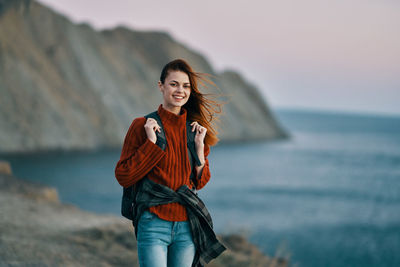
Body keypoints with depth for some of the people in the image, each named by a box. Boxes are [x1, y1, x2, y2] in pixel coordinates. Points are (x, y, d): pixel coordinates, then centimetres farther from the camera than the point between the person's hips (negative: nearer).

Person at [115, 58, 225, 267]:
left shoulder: (194, 129, 10)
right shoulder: (142, 126, -3)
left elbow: (200, 182, 13)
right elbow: (123, 177, -7)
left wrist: (199, 146, 0)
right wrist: (151, 144, -13)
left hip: (186, 226, 5)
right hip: (154, 224, -4)